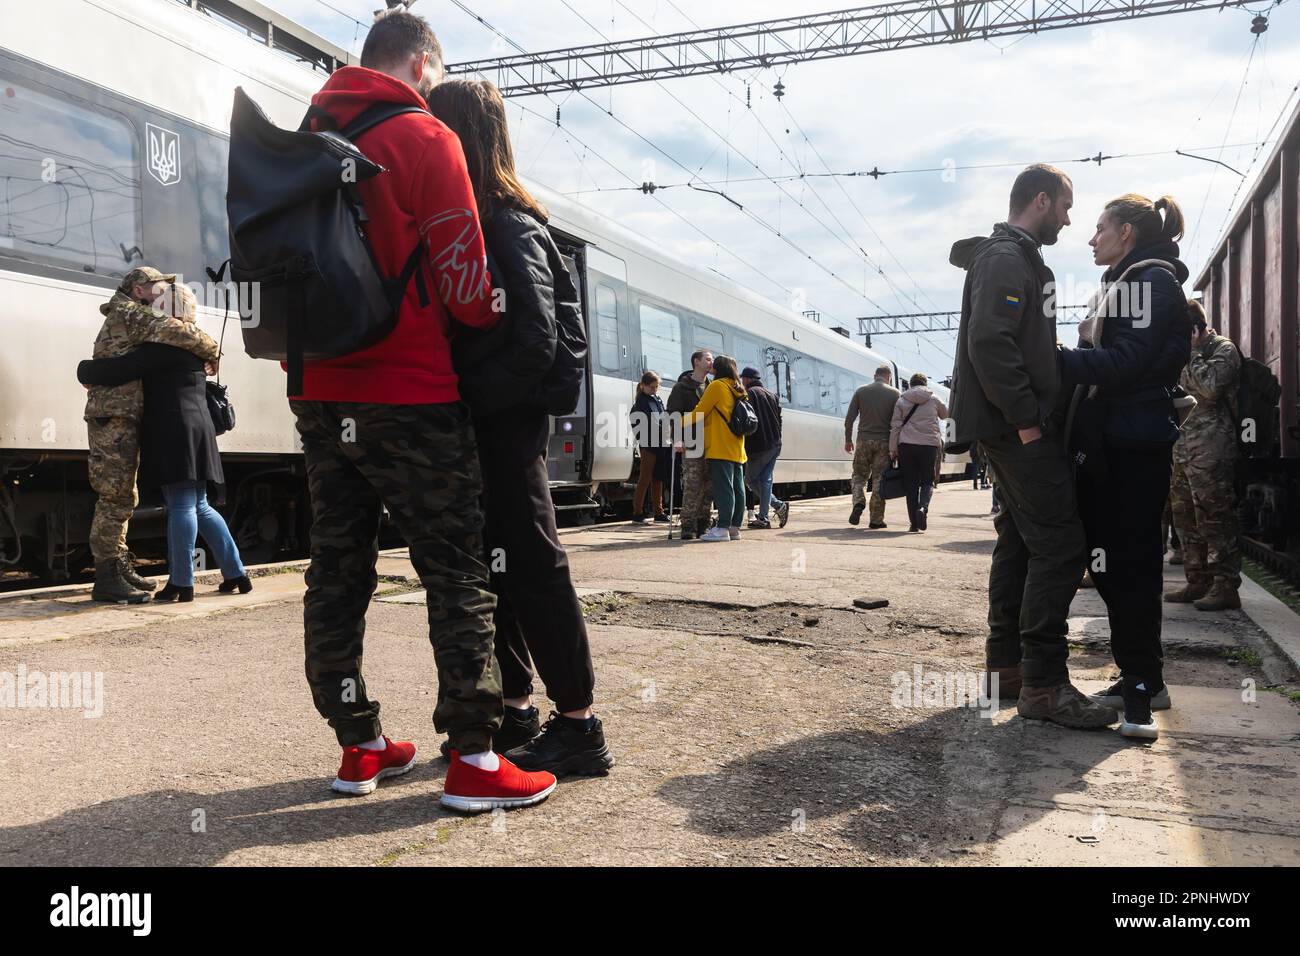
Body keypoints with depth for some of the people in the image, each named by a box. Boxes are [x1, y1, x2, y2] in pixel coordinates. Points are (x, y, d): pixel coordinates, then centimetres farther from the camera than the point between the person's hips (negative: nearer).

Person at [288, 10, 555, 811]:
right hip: (411, 395, -6)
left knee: (339, 570, 10)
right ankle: (473, 762, 1)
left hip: (321, 393, 7)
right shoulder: (424, 136, -5)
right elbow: (463, 275, -9)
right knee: (457, 573, -1)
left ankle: (359, 746, 19)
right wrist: (489, 330, 9)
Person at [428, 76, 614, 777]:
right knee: (493, 567, 12)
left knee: (531, 565, -4)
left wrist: (472, 401, -14)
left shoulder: (509, 222, -10)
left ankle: (579, 725, 6)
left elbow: (536, 338, -17)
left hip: (505, 426, -8)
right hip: (472, 428, 8)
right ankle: (516, 711, 24)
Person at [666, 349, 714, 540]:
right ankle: (688, 526, -4)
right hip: (692, 444, -6)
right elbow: (673, 413, -6)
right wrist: (678, 440, -16)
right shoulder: (682, 387, 2)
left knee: (709, 486, 4)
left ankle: (702, 524, 12)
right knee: (692, 486, -10)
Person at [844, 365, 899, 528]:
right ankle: (876, 519, 5)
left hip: (864, 440, 1)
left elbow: (849, 418, 3)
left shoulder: (861, 391, 5)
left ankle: (859, 503, -12)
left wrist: (848, 439, 11)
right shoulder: (895, 394, 1)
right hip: (884, 442, -1)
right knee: (879, 479, 4)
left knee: (859, 475, 14)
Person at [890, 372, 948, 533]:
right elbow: (945, 414, 24)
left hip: (907, 445, 1)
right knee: (927, 481, 10)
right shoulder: (933, 399, 7)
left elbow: (895, 426, 2)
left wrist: (893, 449, 5)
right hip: (929, 445, 0)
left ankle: (914, 524, 2)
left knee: (910, 484, 5)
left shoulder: (901, 401, 6)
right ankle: (923, 507, -20)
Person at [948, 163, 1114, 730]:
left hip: (1014, 430, 11)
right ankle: (1044, 683, -9)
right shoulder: (1007, 258, -10)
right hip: (1018, 429, -11)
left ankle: (1007, 665, 18)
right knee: (1059, 544, -11)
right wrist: (1026, 418, -21)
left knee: (1019, 542, 12)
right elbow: (989, 342, -24)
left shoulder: (1016, 258, 23)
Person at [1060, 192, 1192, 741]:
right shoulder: (1120, 284, 21)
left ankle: (1143, 684, 1)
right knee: (1109, 559, 10)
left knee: (1130, 561, -7)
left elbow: (1127, 361, -19)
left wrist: (1054, 358, -16)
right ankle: (1140, 678, 20)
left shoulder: (1151, 280, -8)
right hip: (1106, 441, 9)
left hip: (1135, 446, -9)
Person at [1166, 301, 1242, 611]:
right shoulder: (1189, 356, 20)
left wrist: (1191, 353, -12)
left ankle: (1225, 586, -4)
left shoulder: (1223, 349, -4)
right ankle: (1199, 582, 18)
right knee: (1185, 516, 10)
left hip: (1211, 449, -9)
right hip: (1184, 446, 9)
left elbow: (1211, 387, -20)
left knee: (1215, 517, -8)